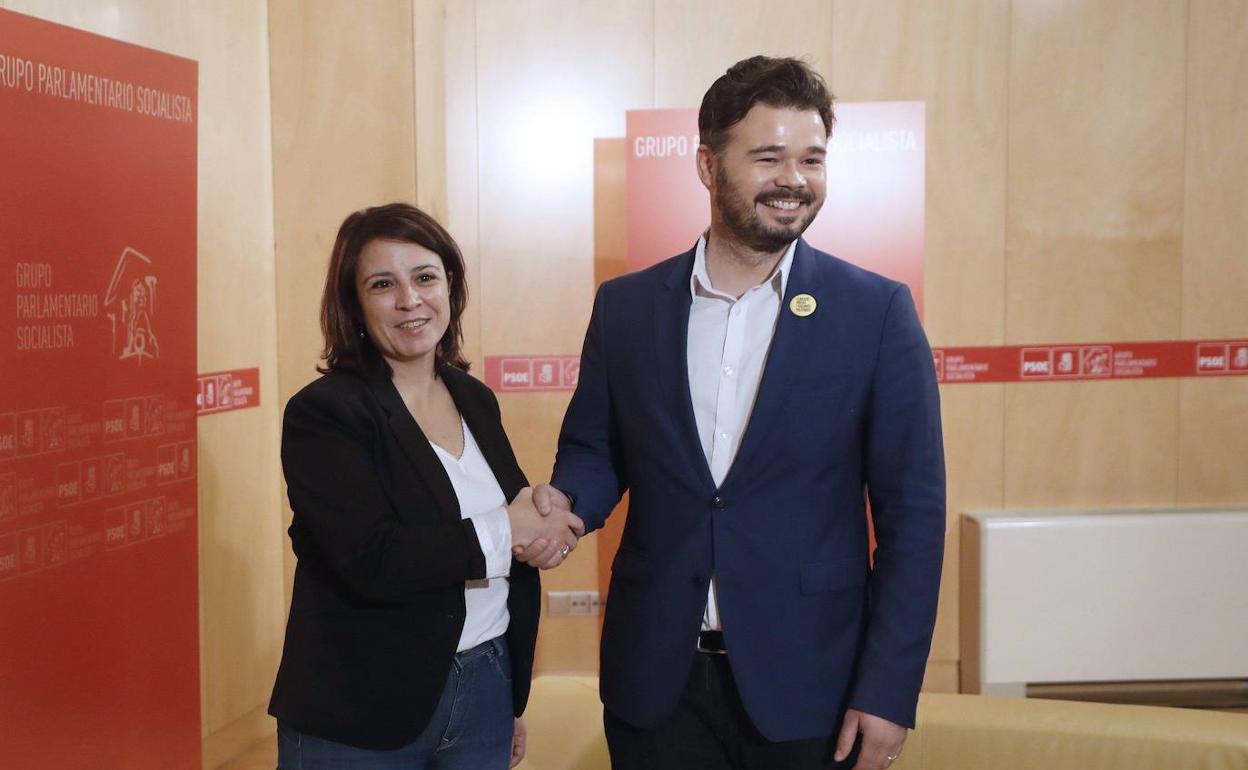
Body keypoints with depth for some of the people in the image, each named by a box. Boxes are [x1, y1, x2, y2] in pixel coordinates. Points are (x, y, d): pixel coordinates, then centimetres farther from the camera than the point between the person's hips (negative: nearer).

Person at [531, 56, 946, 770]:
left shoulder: (878, 312, -6)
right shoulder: (626, 306, 1)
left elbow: (913, 511, -5)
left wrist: (889, 691, -9)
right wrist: (565, 502, -12)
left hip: (807, 684, -1)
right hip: (655, 680, 2)